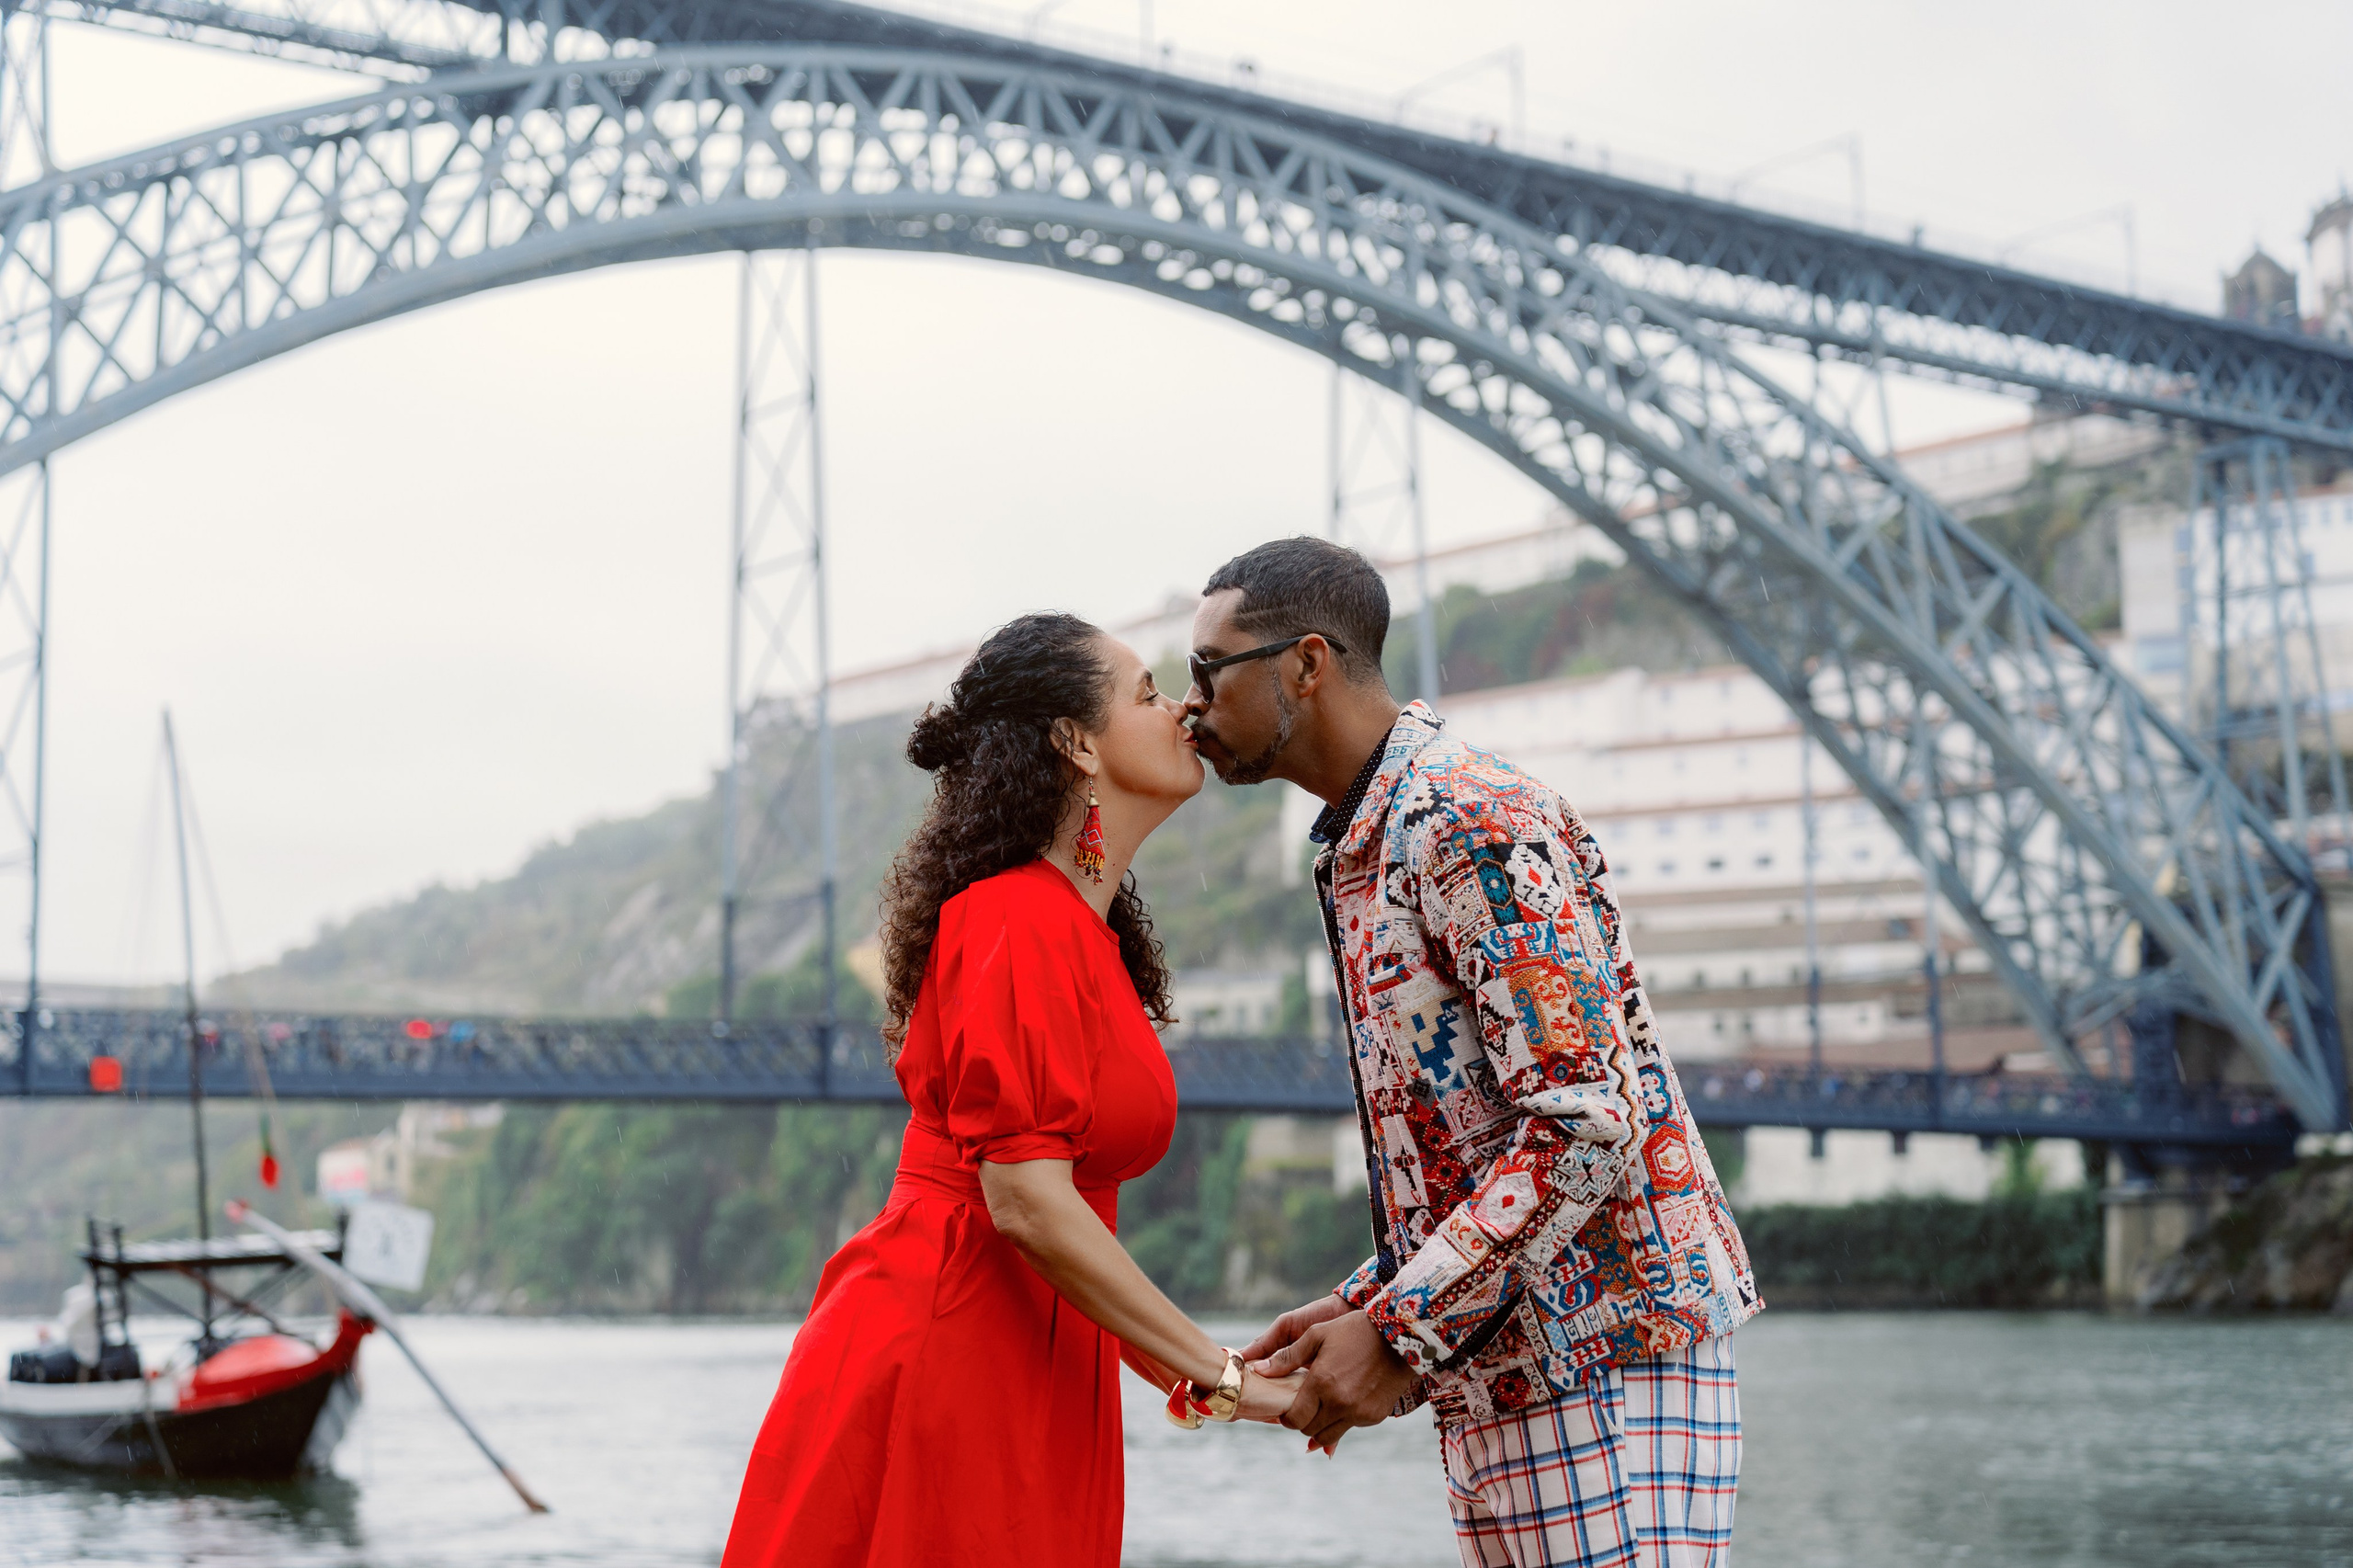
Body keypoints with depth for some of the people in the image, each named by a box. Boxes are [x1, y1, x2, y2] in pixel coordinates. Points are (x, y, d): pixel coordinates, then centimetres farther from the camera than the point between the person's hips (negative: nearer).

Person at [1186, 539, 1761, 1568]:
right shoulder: (1360, 855, 19)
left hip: (1605, 1366, -10)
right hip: (1498, 1394, 10)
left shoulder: (1474, 821, -13)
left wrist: (1401, 1333, -19)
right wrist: (1359, 1308, 9)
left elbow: (1588, 1126, -22)